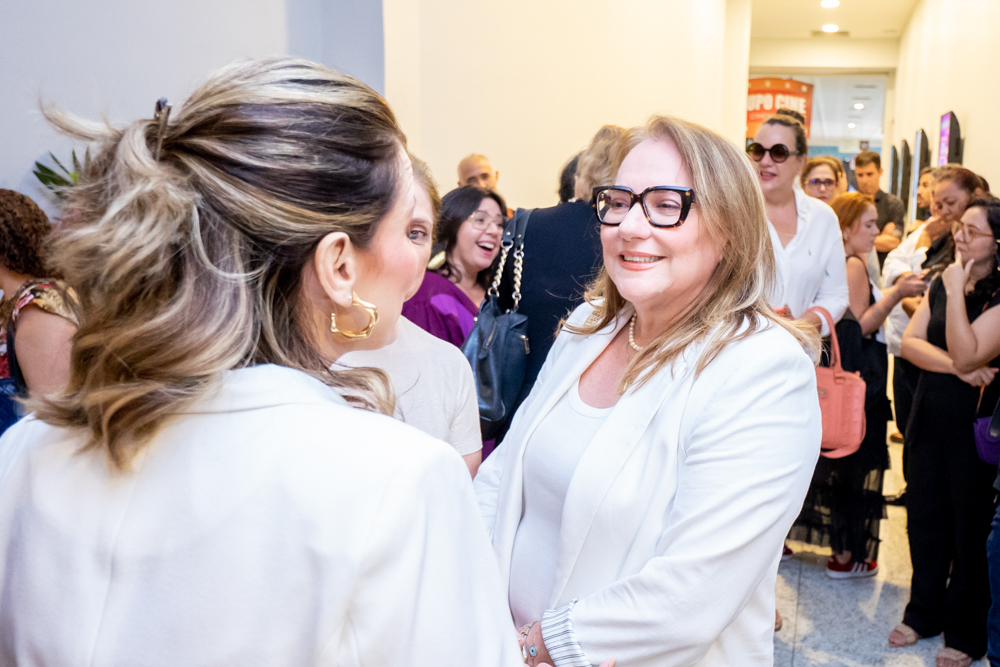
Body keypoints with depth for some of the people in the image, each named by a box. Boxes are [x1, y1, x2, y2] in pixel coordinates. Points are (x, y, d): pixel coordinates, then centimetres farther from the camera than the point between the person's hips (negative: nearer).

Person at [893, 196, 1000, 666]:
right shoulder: (942, 283, 7)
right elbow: (909, 341, 0)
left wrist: (957, 292, -22)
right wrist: (956, 366, -16)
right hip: (930, 416, 6)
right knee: (924, 517, 14)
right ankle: (923, 613, 32)